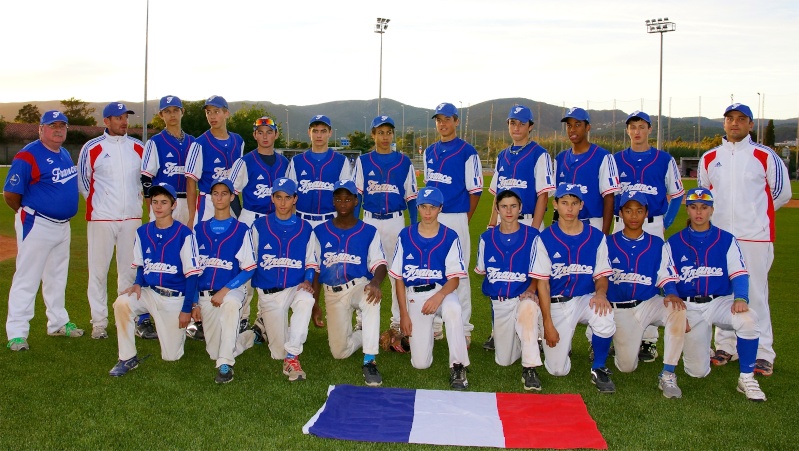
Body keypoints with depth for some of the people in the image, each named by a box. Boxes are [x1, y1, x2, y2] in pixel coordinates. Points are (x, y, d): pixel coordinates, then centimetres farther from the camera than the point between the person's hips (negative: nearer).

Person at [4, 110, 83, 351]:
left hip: (63, 226, 9)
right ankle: (16, 333, 3)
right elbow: (10, 194, -15)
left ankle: (58, 323, 32)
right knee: (27, 279, -3)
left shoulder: (65, 155, 9)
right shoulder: (28, 156, -16)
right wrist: (28, 213, -1)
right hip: (37, 226, -8)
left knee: (57, 277, 19)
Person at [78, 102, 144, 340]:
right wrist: (96, 202, 5)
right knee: (98, 269, 1)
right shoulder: (91, 148, -1)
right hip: (101, 218, -3)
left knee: (130, 269, 9)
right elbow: (81, 180, 7)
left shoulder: (138, 147, 7)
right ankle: (99, 322, 10)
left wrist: (139, 200, 9)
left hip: (132, 218, 3)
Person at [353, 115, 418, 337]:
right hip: (370, 221, 0)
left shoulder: (404, 162, 4)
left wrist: (414, 227, 1)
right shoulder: (362, 161, 5)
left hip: (396, 221, 0)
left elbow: (411, 197, 5)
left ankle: (398, 320, 15)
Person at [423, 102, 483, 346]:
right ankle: (434, 325, 21)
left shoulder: (467, 152, -6)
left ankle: (463, 329, 7)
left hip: (455, 219, -6)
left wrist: (463, 221, -2)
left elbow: (475, 191, -5)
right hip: (432, 218, 6)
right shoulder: (430, 152, 13)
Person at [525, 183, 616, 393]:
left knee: (605, 319, -35)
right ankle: (561, 341, 29)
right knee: (557, 369, -8)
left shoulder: (596, 237, 0)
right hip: (556, 303, -1)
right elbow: (542, 283, -6)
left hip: (585, 299, 1)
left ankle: (599, 370, -7)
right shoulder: (545, 239, -6)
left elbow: (601, 276, 5)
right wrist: (548, 324, -10)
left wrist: (600, 293, -20)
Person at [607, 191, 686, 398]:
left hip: (650, 304, 2)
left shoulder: (658, 245, 8)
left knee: (677, 309, -33)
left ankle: (667, 375, -23)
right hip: (620, 309, -1)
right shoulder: (609, 243, 4)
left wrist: (671, 294, -19)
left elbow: (667, 277, 4)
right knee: (627, 366, -12)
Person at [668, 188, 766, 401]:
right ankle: (691, 342, 31)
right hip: (688, 307, 0)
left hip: (720, 301, 0)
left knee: (748, 318, -34)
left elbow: (739, 274, -3)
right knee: (697, 372, -5)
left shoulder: (726, 240, 5)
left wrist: (741, 298, -24)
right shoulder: (674, 243, 5)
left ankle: (746, 378, -15)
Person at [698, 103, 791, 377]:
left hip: (755, 236, -4)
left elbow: (782, 193, 6)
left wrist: (755, 215, 10)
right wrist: (721, 214, 13)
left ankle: (763, 354, 3)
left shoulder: (765, 156, -1)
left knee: (755, 294, -3)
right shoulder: (709, 158, 10)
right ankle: (725, 347, 19)